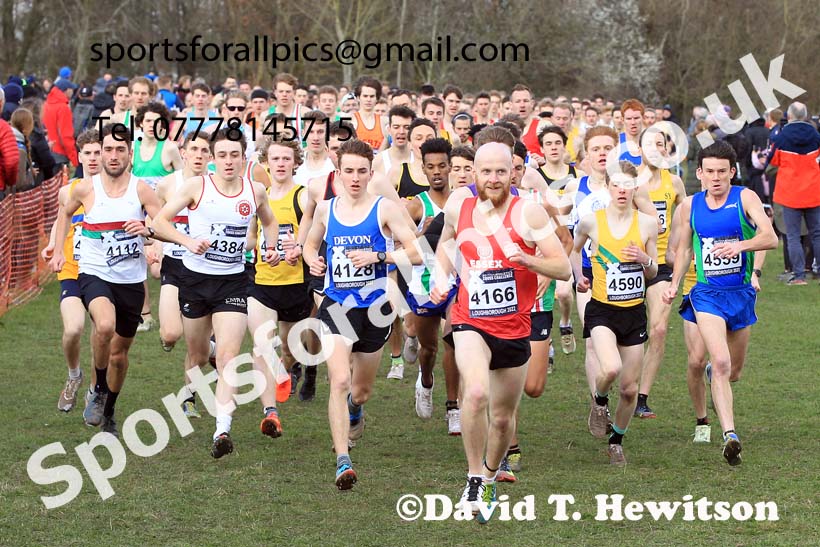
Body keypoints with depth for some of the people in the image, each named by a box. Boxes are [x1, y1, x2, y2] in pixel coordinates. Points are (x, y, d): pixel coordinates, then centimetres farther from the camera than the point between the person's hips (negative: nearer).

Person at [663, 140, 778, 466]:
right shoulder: (690, 206, 2)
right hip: (707, 294, -1)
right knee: (721, 363, -20)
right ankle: (729, 435, -24)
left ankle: (712, 373, 53)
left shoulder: (745, 198, -7)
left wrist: (740, 245, -36)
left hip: (741, 293, 1)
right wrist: (674, 285, 8)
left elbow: (771, 238, -19)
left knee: (734, 371, 15)